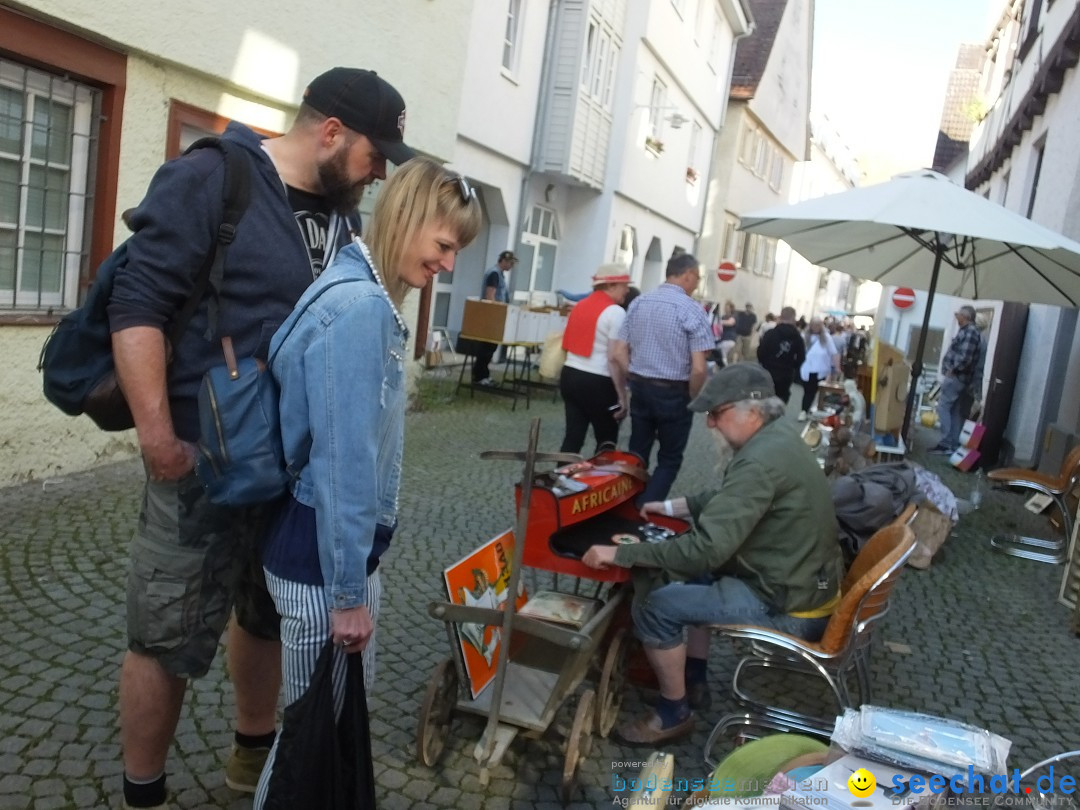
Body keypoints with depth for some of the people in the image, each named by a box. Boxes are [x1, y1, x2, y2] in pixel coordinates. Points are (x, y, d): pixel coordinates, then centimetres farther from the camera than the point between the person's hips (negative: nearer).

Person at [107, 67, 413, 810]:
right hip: (208, 459, -6)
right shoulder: (210, 180, -10)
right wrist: (158, 437, -20)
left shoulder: (344, 211, 9)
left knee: (269, 618, 21)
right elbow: (138, 304, -15)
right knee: (168, 638, 6)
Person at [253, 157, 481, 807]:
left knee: (341, 706, 24)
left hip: (343, 545, 9)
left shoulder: (369, 299, 6)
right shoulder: (359, 307, -24)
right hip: (322, 555, -9)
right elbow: (343, 460, -25)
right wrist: (349, 590, -19)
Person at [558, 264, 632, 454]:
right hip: (597, 382, -7)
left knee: (573, 436, 11)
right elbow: (614, 358, -17)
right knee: (607, 441, 9)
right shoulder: (615, 312, -12)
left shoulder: (579, 306, 12)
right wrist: (622, 396, -14)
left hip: (570, 375, 7)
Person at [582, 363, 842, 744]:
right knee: (695, 573, 26)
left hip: (790, 606, -10)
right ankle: (694, 680, 33)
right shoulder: (776, 436, 3)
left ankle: (673, 713, 12)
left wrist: (620, 554, -26)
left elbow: (706, 548, -31)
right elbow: (729, 499, 21)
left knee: (654, 605, -9)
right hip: (804, 581, 10)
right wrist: (673, 506, 15)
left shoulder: (761, 461, -28)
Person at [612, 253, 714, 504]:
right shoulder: (692, 311, -13)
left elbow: (618, 353, 3)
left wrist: (636, 380, 10)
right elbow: (698, 369, -18)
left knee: (637, 455, 15)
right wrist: (691, 397, -2)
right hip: (673, 393, -5)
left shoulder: (637, 303, 4)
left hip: (640, 389, 5)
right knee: (669, 460, 8)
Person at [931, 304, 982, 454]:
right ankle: (954, 444, 13)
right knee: (955, 411, 10)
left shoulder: (970, 332, -14)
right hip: (957, 377, 10)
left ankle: (946, 444, -12)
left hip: (956, 377, -10)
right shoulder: (965, 331, 18)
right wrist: (951, 370, 10)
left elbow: (965, 357, -24)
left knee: (943, 407, -10)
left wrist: (952, 370, -14)